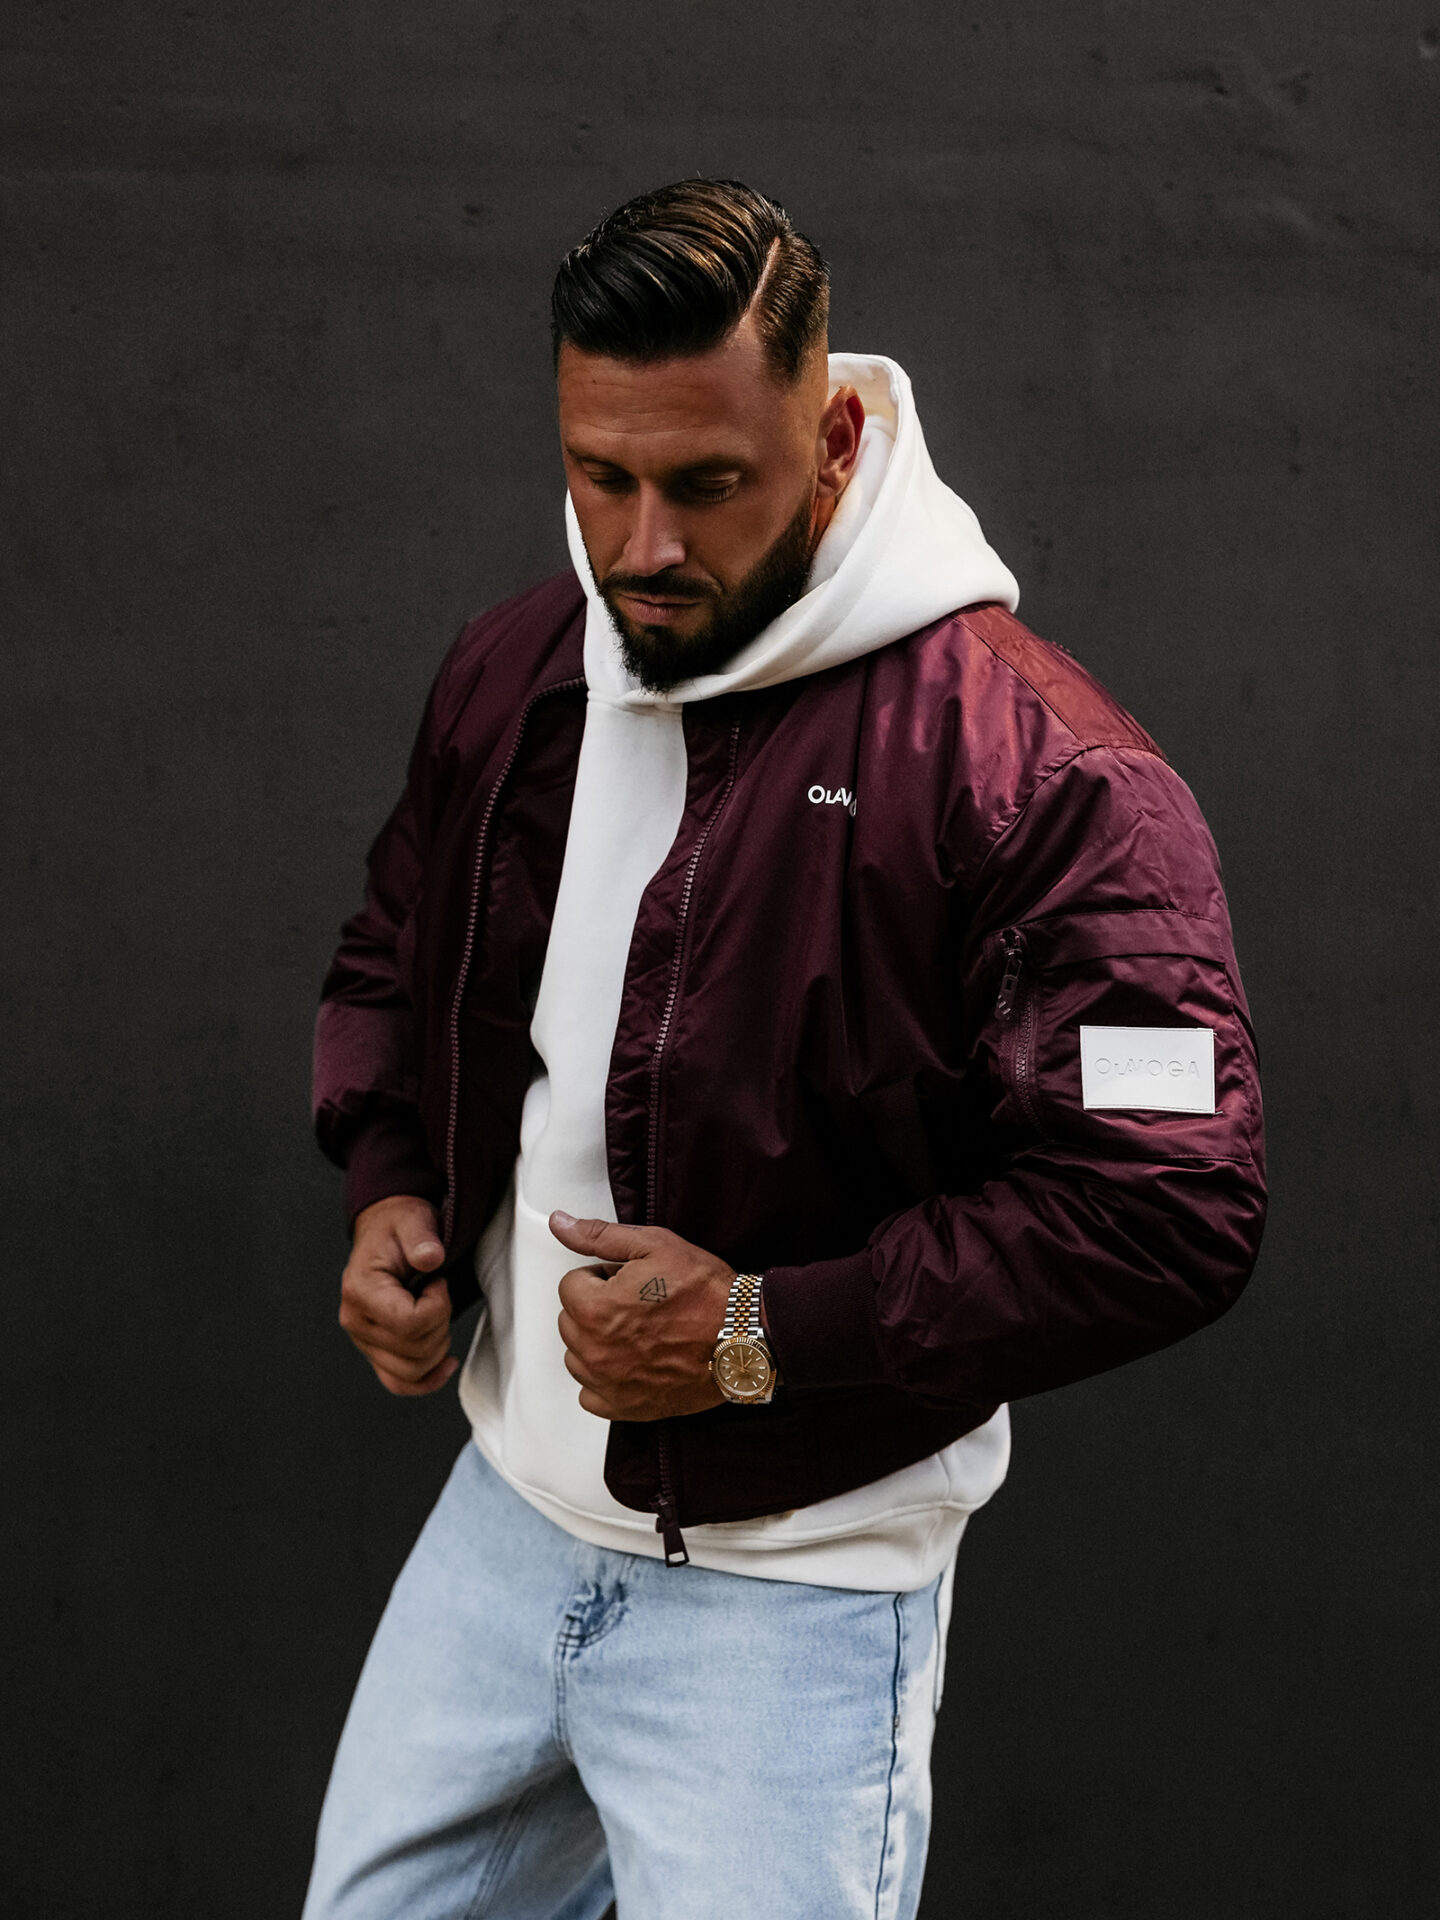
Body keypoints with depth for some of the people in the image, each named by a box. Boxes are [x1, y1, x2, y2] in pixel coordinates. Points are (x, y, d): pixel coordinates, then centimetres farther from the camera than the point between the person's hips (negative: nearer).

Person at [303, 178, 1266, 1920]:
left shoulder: (1036, 771, -21)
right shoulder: (508, 678, 1)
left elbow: (1170, 1208, -24)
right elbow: (389, 964, 20)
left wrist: (763, 1333, -24)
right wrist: (389, 1190, 0)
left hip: (795, 1594, -6)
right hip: (503, 1516, 6)